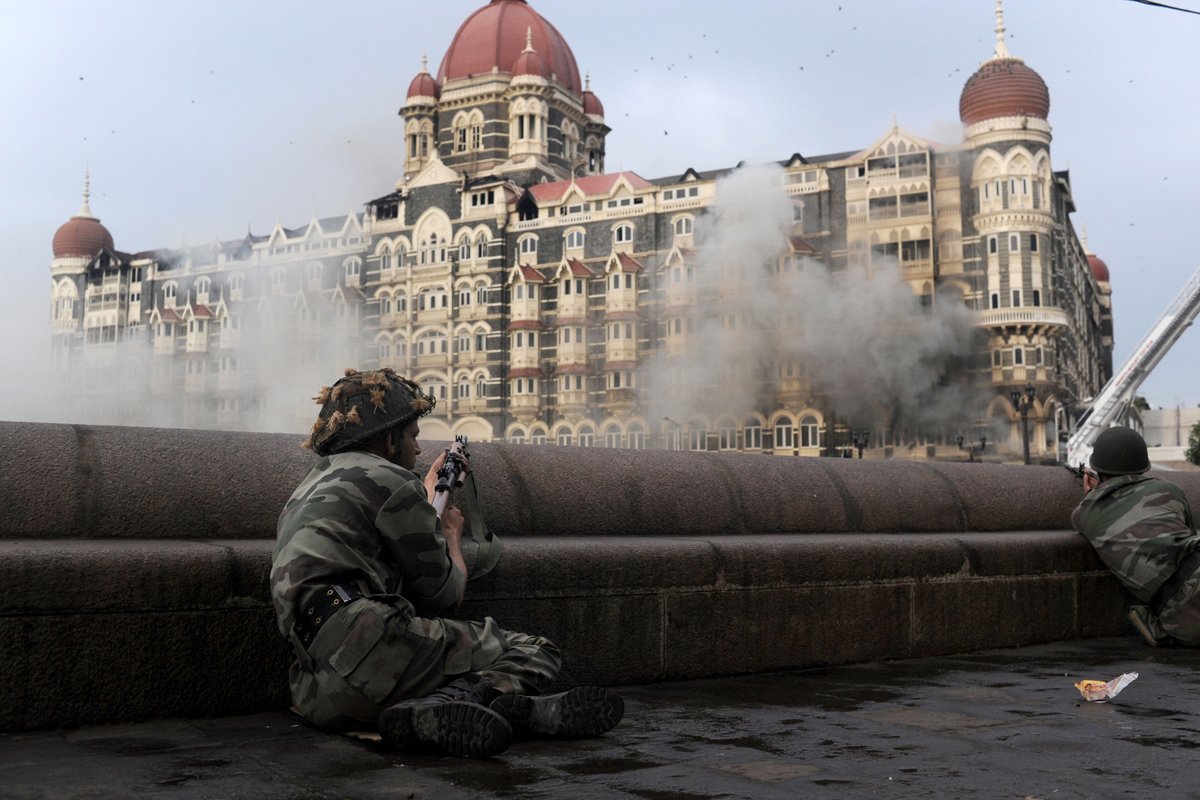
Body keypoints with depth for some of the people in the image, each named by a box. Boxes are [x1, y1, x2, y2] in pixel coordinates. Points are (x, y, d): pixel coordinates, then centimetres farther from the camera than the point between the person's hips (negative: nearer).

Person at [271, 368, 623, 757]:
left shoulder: (312, 485, 27)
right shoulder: (389, 480, 1)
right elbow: (445, 592, 6)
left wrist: (428, 489, 56)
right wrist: (452, 534, 27)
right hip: (363, 647, -9)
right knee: (532, 652, 0)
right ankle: (440, 707, -28)